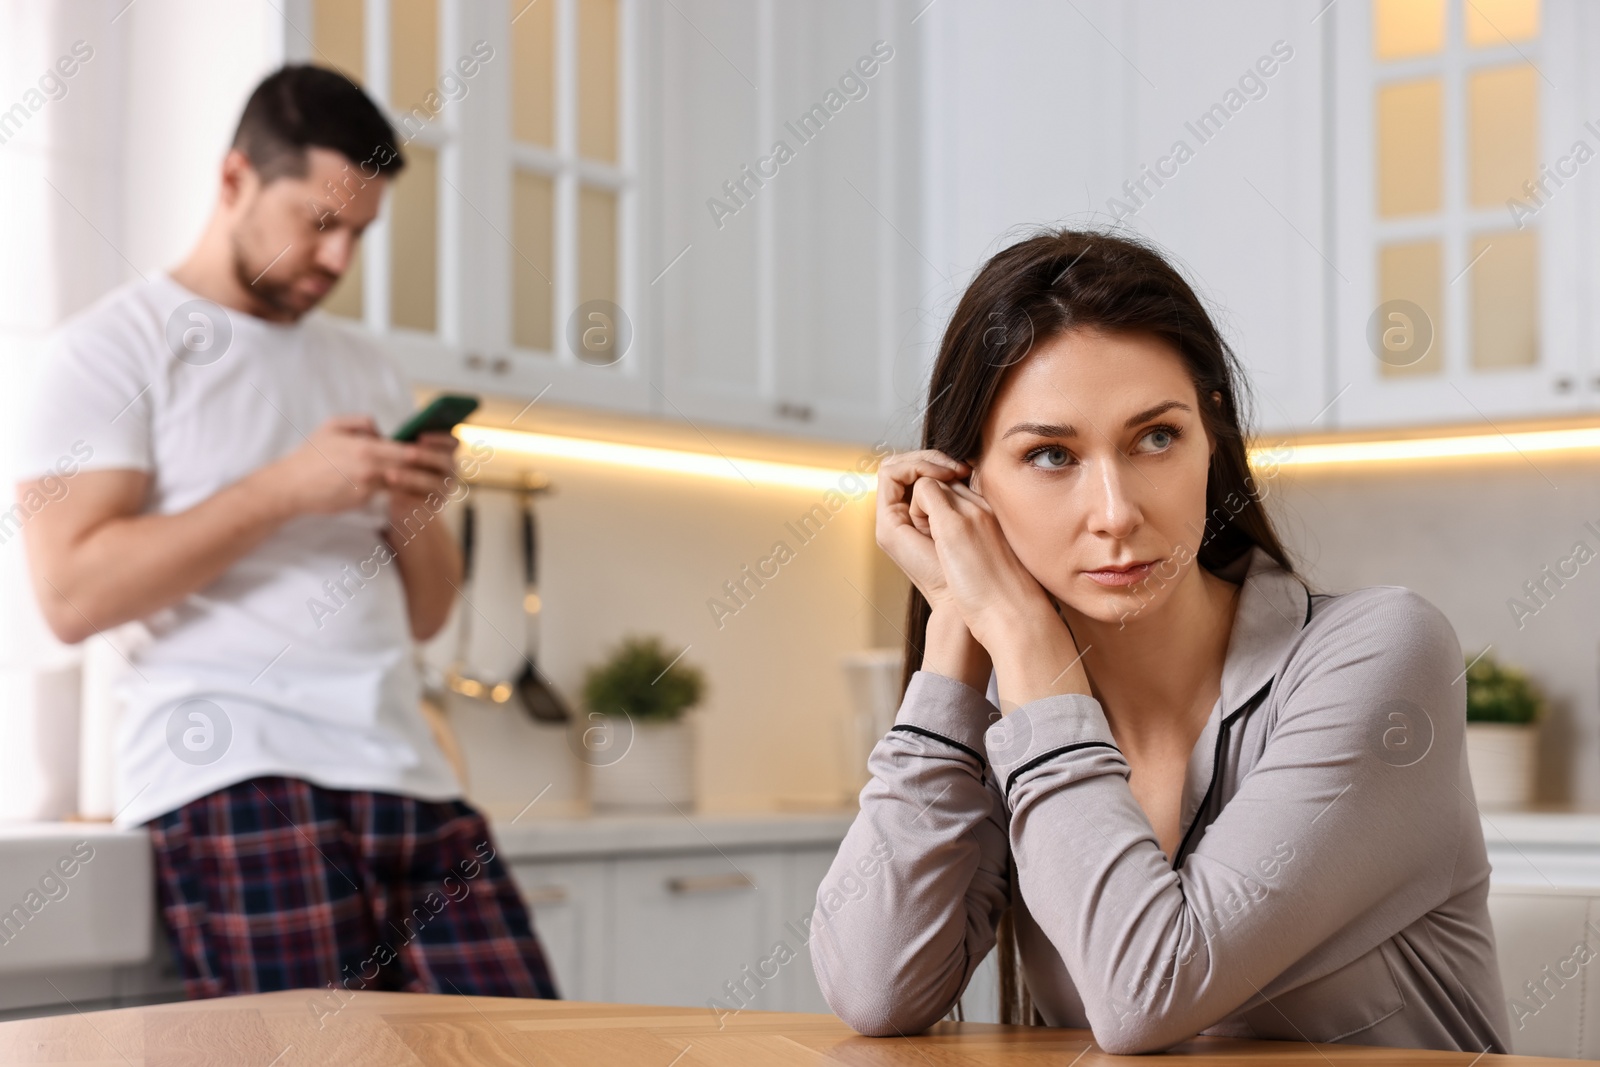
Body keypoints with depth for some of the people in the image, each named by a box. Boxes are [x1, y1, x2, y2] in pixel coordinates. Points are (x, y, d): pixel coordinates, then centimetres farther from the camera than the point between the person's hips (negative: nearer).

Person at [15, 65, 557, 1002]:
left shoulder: (366, 367, 23)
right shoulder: (120, 346, 4)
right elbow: (74, 593, -9)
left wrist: (418, 507, 1)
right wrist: (286, 487, -11)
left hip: (409, 775, 6)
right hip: (233, 775, -6)